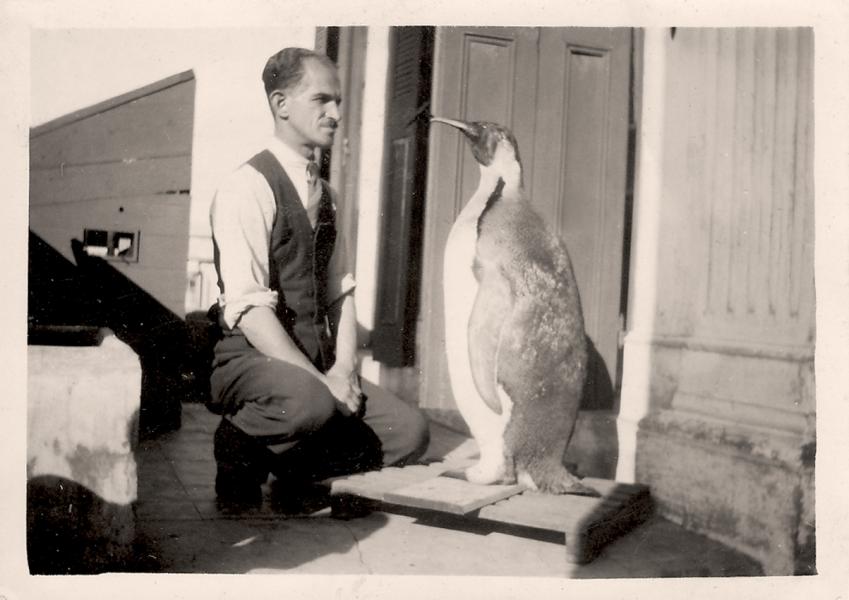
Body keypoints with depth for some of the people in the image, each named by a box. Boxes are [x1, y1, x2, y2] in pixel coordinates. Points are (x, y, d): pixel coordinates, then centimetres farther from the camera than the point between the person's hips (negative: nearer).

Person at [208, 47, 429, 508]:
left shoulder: (322, 193, 14)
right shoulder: (248, 186, -11)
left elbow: (341, 291, 12)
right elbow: (249, 309, -19)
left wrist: (343, 370, -5)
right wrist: (320, 382, -22)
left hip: (316, 366, 7)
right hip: (252, 361, -7)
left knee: (409, 433, -9)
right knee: (311, 405, -37)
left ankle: (297, 470, 10)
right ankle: (236, 447, -6)